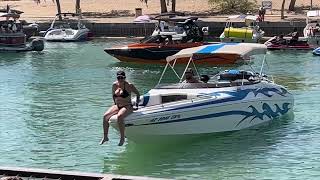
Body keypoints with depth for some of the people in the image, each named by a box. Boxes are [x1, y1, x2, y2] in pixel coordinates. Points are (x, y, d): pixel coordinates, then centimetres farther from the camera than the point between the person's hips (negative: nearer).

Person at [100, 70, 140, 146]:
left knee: (119, 116, -36)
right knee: (105, 116, -17)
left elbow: (137, 94, 5)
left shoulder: (129, 86, -8)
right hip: (117, 106, 6)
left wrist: (137, 103, 3)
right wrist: (115, 103, 15)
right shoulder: (114, 85, 7)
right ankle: (105, 137, -4)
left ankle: (122, 138, -25)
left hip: (127, 106, -6)